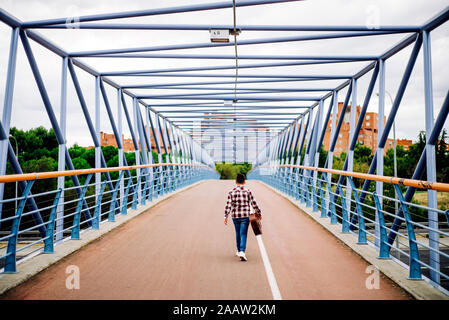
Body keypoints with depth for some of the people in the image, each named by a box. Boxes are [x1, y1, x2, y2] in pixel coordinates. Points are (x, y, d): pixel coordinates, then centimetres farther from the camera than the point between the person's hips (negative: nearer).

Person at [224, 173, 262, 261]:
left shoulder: (231, 192, 0)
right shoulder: (248, 191, -3)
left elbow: (228, 205, -6)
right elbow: (254, 204, -2)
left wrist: (226, 216, -5)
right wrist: (259, 213, 9)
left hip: (235, 216, 2)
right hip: (245, 216, -2)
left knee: (238, 233, 18)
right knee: (243, 234, -1)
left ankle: (239, 251, 29)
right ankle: (242, 252, -15)